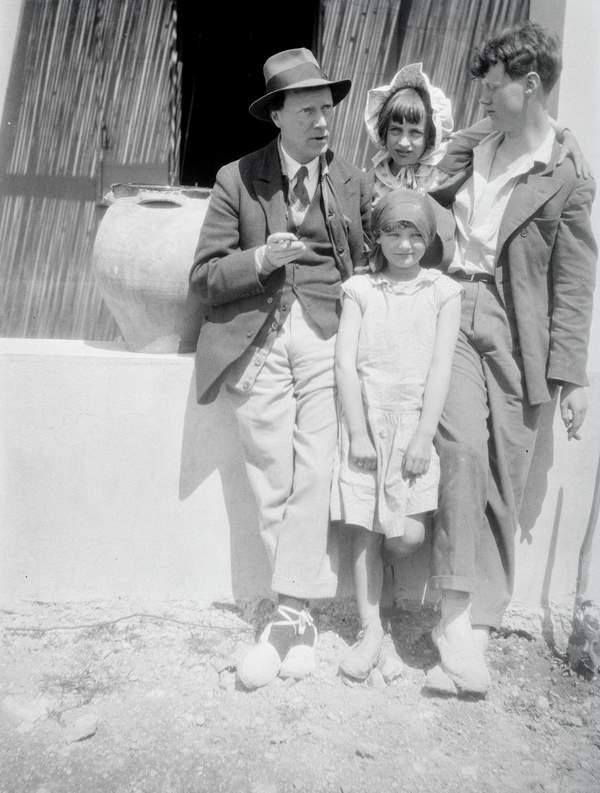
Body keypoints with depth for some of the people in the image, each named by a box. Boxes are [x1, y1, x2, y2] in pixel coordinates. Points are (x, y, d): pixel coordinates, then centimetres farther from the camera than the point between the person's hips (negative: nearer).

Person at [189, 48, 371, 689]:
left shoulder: (354, 184, 13)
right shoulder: (236, 180, 9)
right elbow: (204, 277, 5)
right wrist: (259, 261, -12)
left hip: (328, 333, 1)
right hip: (256, 340, 0)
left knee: (316, 475, -11)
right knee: (272, 482, -1)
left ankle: (288, 614, 0)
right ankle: (301, 618, 11)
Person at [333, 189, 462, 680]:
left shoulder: (443, 291, 5)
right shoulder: (359, 289, 6)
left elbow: (441, 368, -1)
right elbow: (345, 363, 0)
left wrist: (423, 436, -9)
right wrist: (358, 433, -7)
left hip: (416, 423, 0)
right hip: (366, 422, 1)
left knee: (408, 535, -8)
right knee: (365, 529, 3)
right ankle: (371, 630, 16)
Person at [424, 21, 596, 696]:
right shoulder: (473, 153, 14)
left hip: (516, 331, -2)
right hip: (453, 310, 2)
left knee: (503, 475, -1)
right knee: (464, 445, -18)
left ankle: (479, 619, 12)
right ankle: (457, 615, -11)